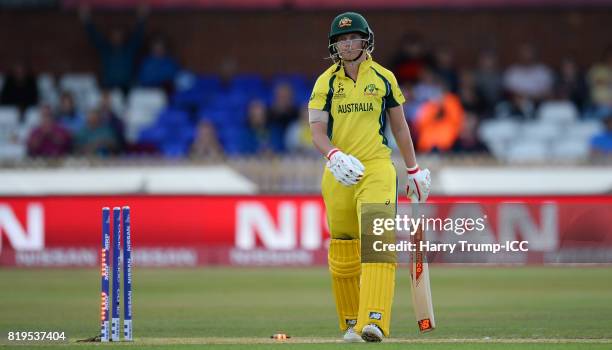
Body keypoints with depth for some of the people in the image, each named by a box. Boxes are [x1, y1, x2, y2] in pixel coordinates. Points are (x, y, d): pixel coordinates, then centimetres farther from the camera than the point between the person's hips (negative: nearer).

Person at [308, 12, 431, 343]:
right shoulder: (325, 82, 5)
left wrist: (413, 171, 17)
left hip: (377, 168, -2)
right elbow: (317, 131, -3)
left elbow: (400, 127, 15)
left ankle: (374, 322, -29)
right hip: (338, 173, 2)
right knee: (342, 256, 5)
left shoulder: (383, 78, 6)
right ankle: (351, 324, 19)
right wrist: (334, 156, -24)